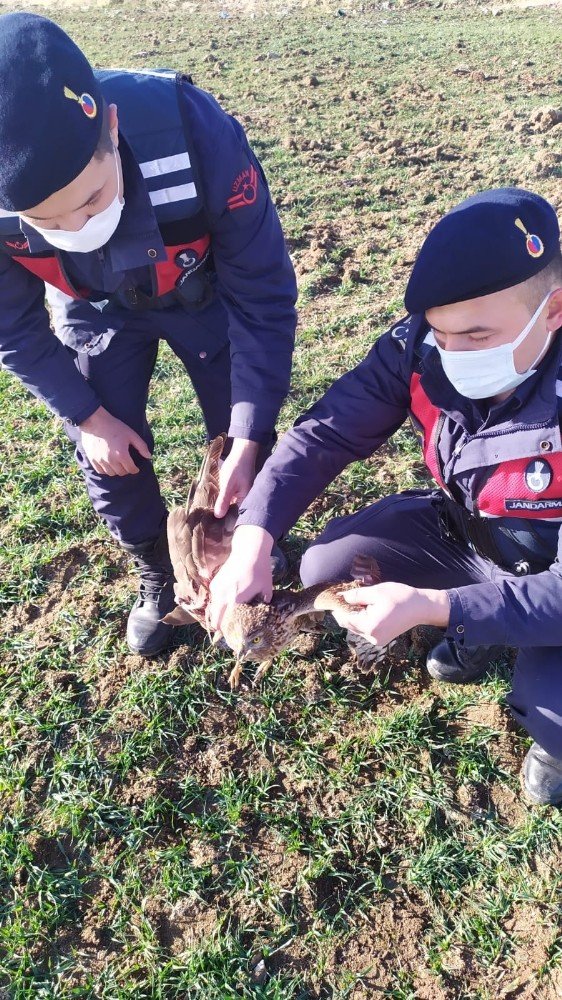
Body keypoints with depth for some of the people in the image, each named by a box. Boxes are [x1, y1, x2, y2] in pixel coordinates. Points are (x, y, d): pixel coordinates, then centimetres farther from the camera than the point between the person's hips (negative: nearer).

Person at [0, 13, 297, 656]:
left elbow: (262, 297, -27)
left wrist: (248, 441, -26)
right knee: (106, 454, 0)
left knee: (241, 437, -1)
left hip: (203, 291, -1)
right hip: (93, 309, 2)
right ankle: (157, 576, 28)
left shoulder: (200, 138, -38)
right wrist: (84, 415, -11)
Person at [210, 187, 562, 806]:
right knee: (325, 569, -10)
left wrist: (432, 607, -40)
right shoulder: (421, 348, -23)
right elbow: (326, 432, -18)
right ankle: (477, 634, 14)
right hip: (461, 532, 5)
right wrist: (253, 540, -31)